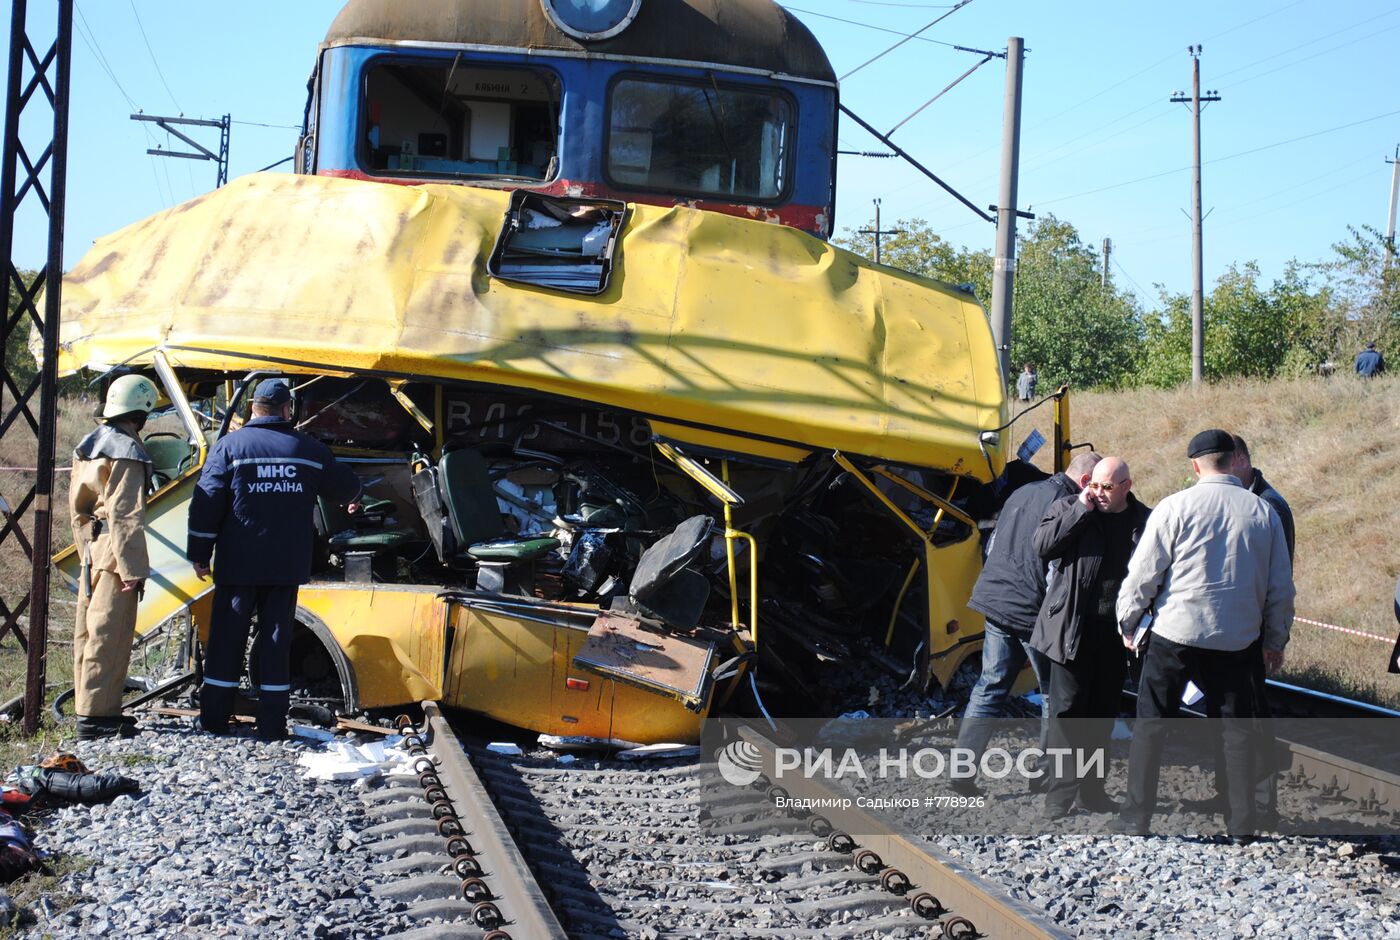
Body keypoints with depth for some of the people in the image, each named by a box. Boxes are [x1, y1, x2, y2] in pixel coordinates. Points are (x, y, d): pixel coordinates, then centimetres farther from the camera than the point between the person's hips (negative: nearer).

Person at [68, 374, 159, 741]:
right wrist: (132, 568, -19)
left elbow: (77, 508, 19)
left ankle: (89, 708, 22)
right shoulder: (126, 451, -14)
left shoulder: (88, 447, 15)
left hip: (92, 550, 10)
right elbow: (124, 514, -19)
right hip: (115, 551, -10)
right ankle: (95, 716, -5)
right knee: (109, 636, -6)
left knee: (89, 632, 14)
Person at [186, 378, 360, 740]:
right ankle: (271, 727, 6)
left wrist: (199, 554, 2)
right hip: (287, 567, 2)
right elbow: (347, 488, 18)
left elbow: (206, 504, -6)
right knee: (276, 642, 6)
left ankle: (214, 722, 7)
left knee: (226, 640, 5)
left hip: (238, 564, -2)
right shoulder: (309, 450, 4)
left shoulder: (230, 446, -3)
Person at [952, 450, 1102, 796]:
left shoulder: (1022, 493, 13)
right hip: (1032, 612, -7)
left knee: (990, 687, 10)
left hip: (995, 601, 8)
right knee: (1055, 692, 8)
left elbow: (993, 546, 19)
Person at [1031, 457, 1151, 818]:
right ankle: (1060, 794, -1)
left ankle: (1092, 788, 21)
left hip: (1116, 632, 3)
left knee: (1103, 712, 11)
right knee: (1068, 709, -4)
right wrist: (1081, 510, -13)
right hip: (1072, 629, -3)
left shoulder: (1144, 520, 6)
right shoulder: (1069, 508, 2)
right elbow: (1043, 544, -12)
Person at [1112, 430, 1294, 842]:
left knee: (1151, 724, 8)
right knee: (1236, 729, 11)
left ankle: (1136, 814, 9)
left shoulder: (1175, 507, -8)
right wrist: (1275, 639, 19)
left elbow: (1143, 574, -6)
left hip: (1175, 633, -2)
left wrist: (1127, 622, 8)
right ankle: (1241, 822, 12)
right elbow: (1281, 587, 7)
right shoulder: (1264, 513, 2)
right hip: (1236, 638, 3)